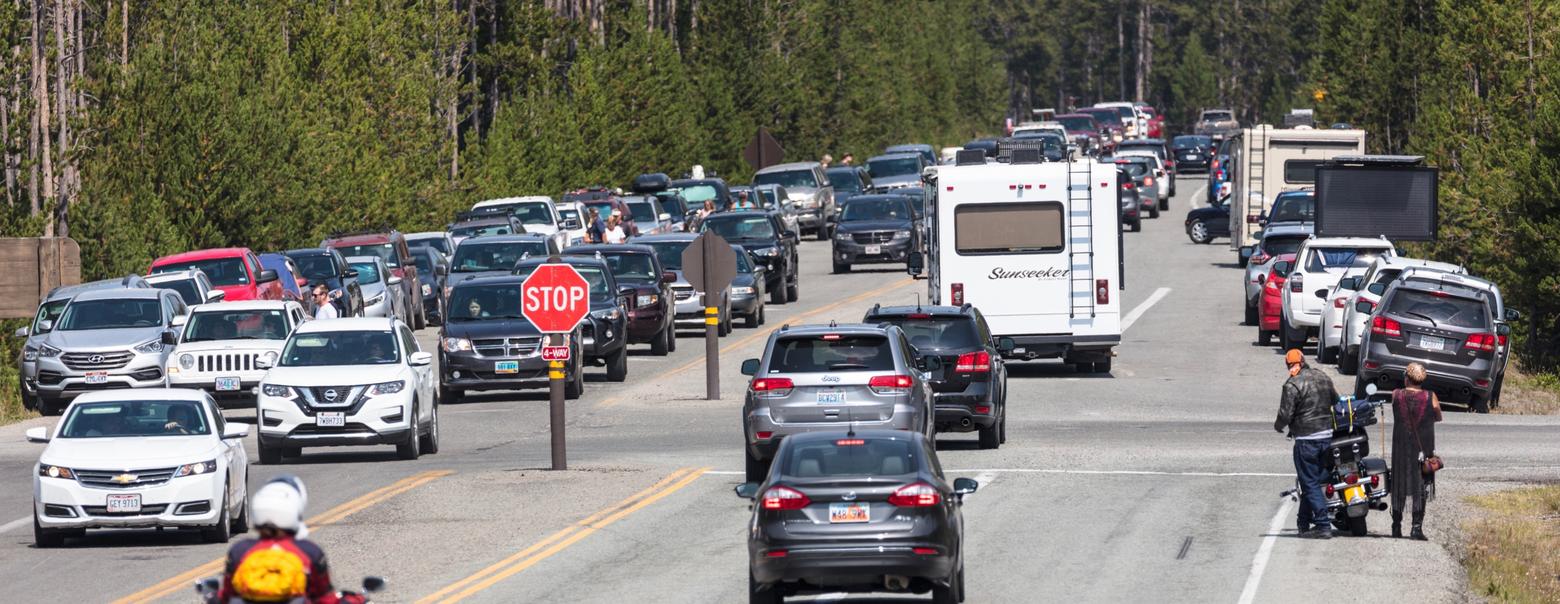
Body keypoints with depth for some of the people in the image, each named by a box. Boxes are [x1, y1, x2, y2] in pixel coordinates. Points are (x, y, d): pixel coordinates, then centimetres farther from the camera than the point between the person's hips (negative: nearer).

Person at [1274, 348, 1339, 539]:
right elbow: (1336, 400, 19)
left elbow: (1286, 414, -16)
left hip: (1306, 439, -7)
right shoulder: (1323, 378, 7)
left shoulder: (1293, 385, -14)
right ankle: (1304, 521, 28)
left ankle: (1323, 525, -9)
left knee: (1310, 483, -3)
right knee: (1312, 479, 19)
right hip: (1327, 434, 7)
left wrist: (1278, 426, 5)